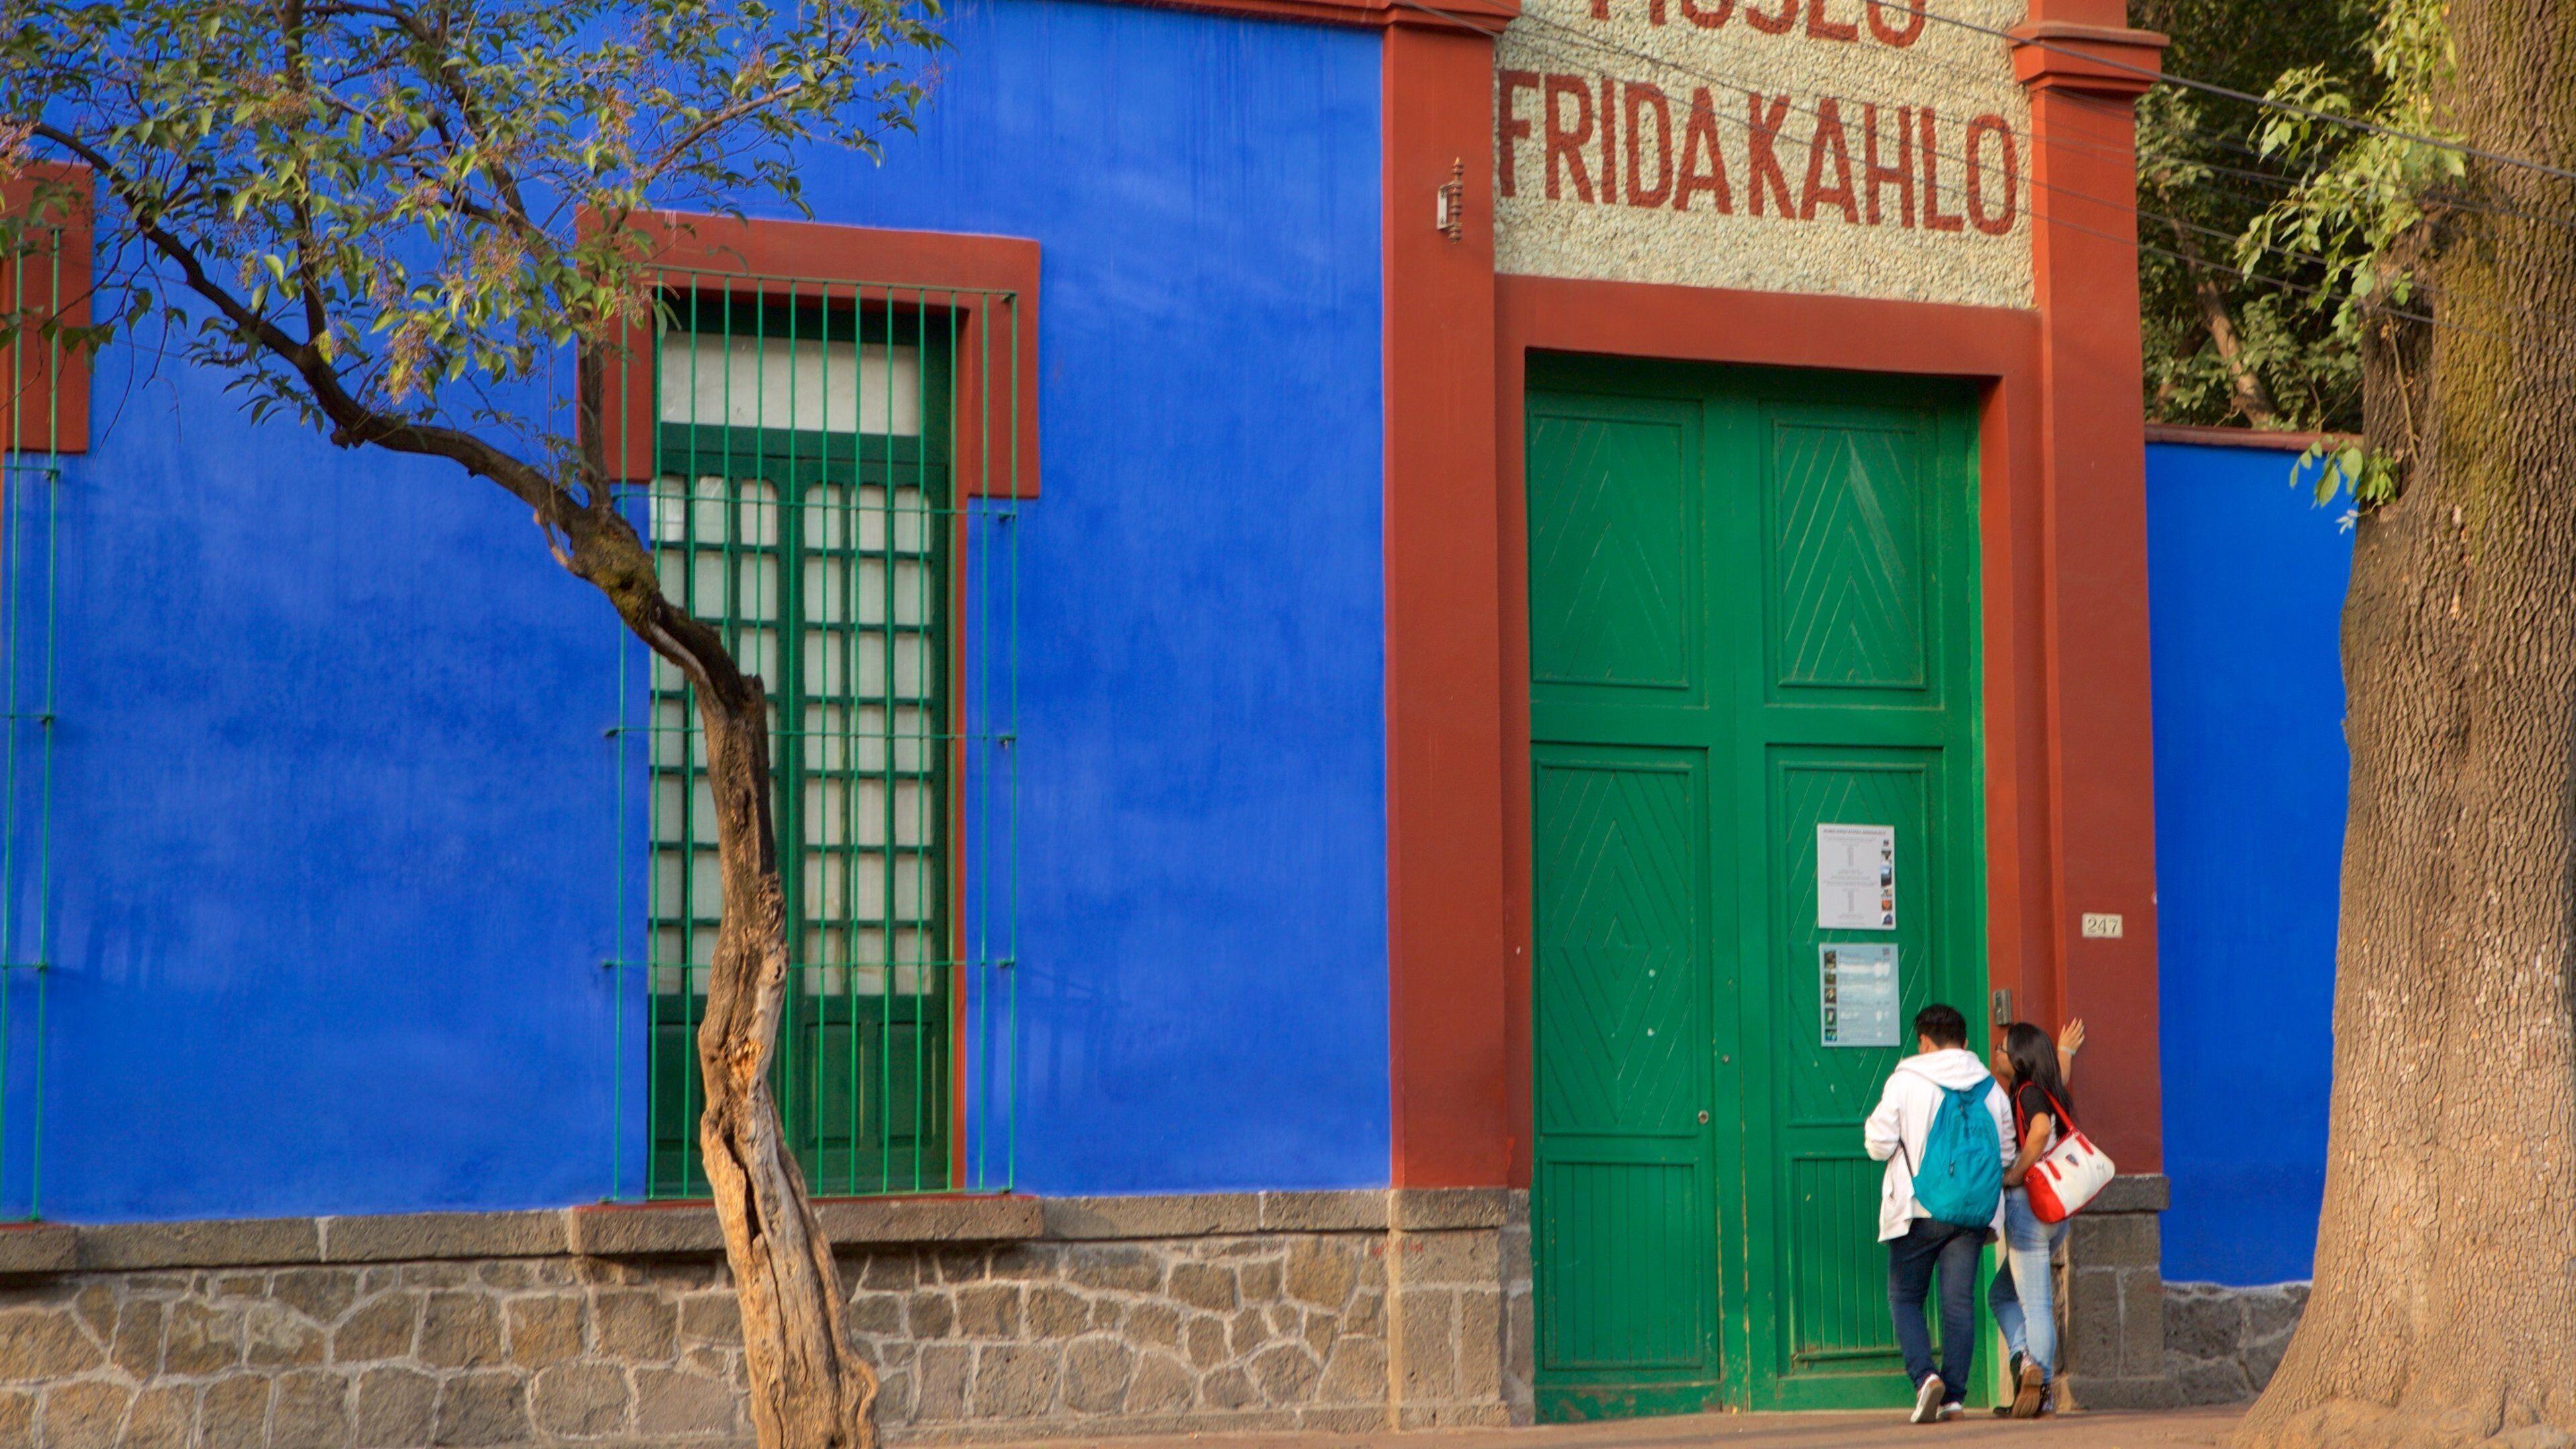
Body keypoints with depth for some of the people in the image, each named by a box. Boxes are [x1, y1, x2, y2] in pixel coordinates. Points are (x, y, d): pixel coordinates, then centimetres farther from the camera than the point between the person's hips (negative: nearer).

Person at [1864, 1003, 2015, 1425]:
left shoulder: (1905, 1081, -5)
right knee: (1960, 1302, 5)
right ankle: (1954, 1395, 2)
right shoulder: (1990, 1087, 7)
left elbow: (1878, 1145, -5)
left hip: (1918, 1210, -3)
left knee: (1905, 1298, 7)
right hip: (1973, 1212, 3)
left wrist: (1872, 1126, 15)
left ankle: (1924, 1376, -13)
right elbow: (2007, 1153, 14)